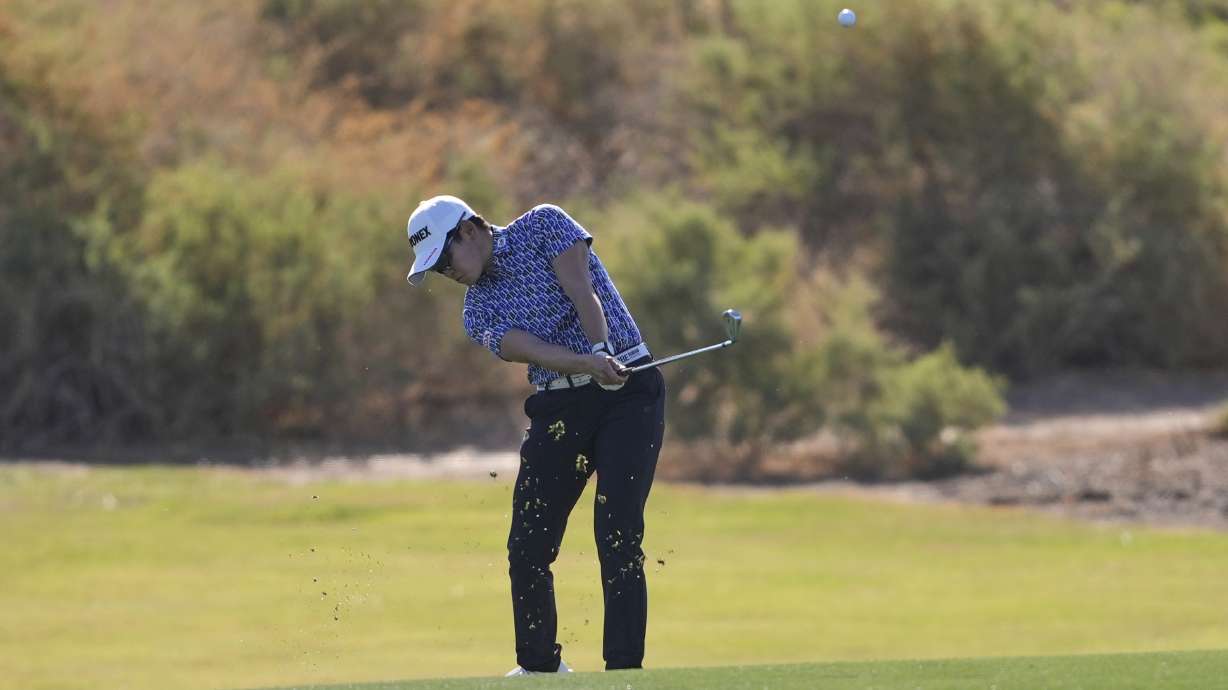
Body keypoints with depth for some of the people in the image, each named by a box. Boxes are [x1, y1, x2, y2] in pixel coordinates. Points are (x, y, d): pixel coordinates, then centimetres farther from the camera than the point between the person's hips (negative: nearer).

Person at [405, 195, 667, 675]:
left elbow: (581, 290, -13)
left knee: (618, 534, -13)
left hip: (627, 391, -5)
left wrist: (602, 350, -30)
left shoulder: (544, 226, 1)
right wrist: (587, 363, -31)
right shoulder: (478, 312, 7)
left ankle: (624, 667, -12)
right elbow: (527, 348, -12)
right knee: (528, 545, 1)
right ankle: (539, 664, 19)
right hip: (558, 408, 5)